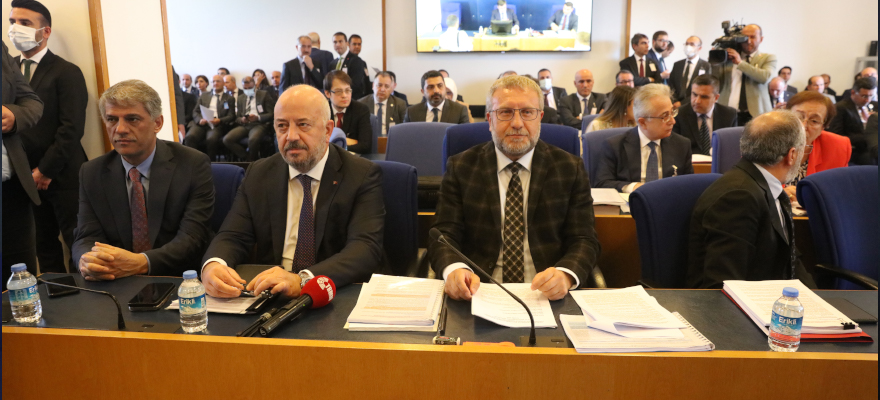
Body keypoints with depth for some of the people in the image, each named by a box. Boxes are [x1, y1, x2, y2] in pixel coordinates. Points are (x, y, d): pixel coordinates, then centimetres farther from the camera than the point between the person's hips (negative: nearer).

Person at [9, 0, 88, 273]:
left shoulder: (67, 73, -5)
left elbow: (72, 128, -11)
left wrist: (46, 171, -11)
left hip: (63, 176, -5)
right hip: (28, 177, 5)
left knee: (77, 243, -2)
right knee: (44, 246, 11)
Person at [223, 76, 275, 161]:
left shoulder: (264, 94, 8)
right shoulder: (241, 98, 22)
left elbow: (271, 114, 1)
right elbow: (237, 117, 20)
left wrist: (258, 117, -17)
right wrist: (242, 119, -5)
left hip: (259, 124, -5)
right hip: (244, 125, 5)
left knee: (253, 139, -39)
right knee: (227, 139, -22)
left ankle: (252, 160, -10)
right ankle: (247, 157, -7)